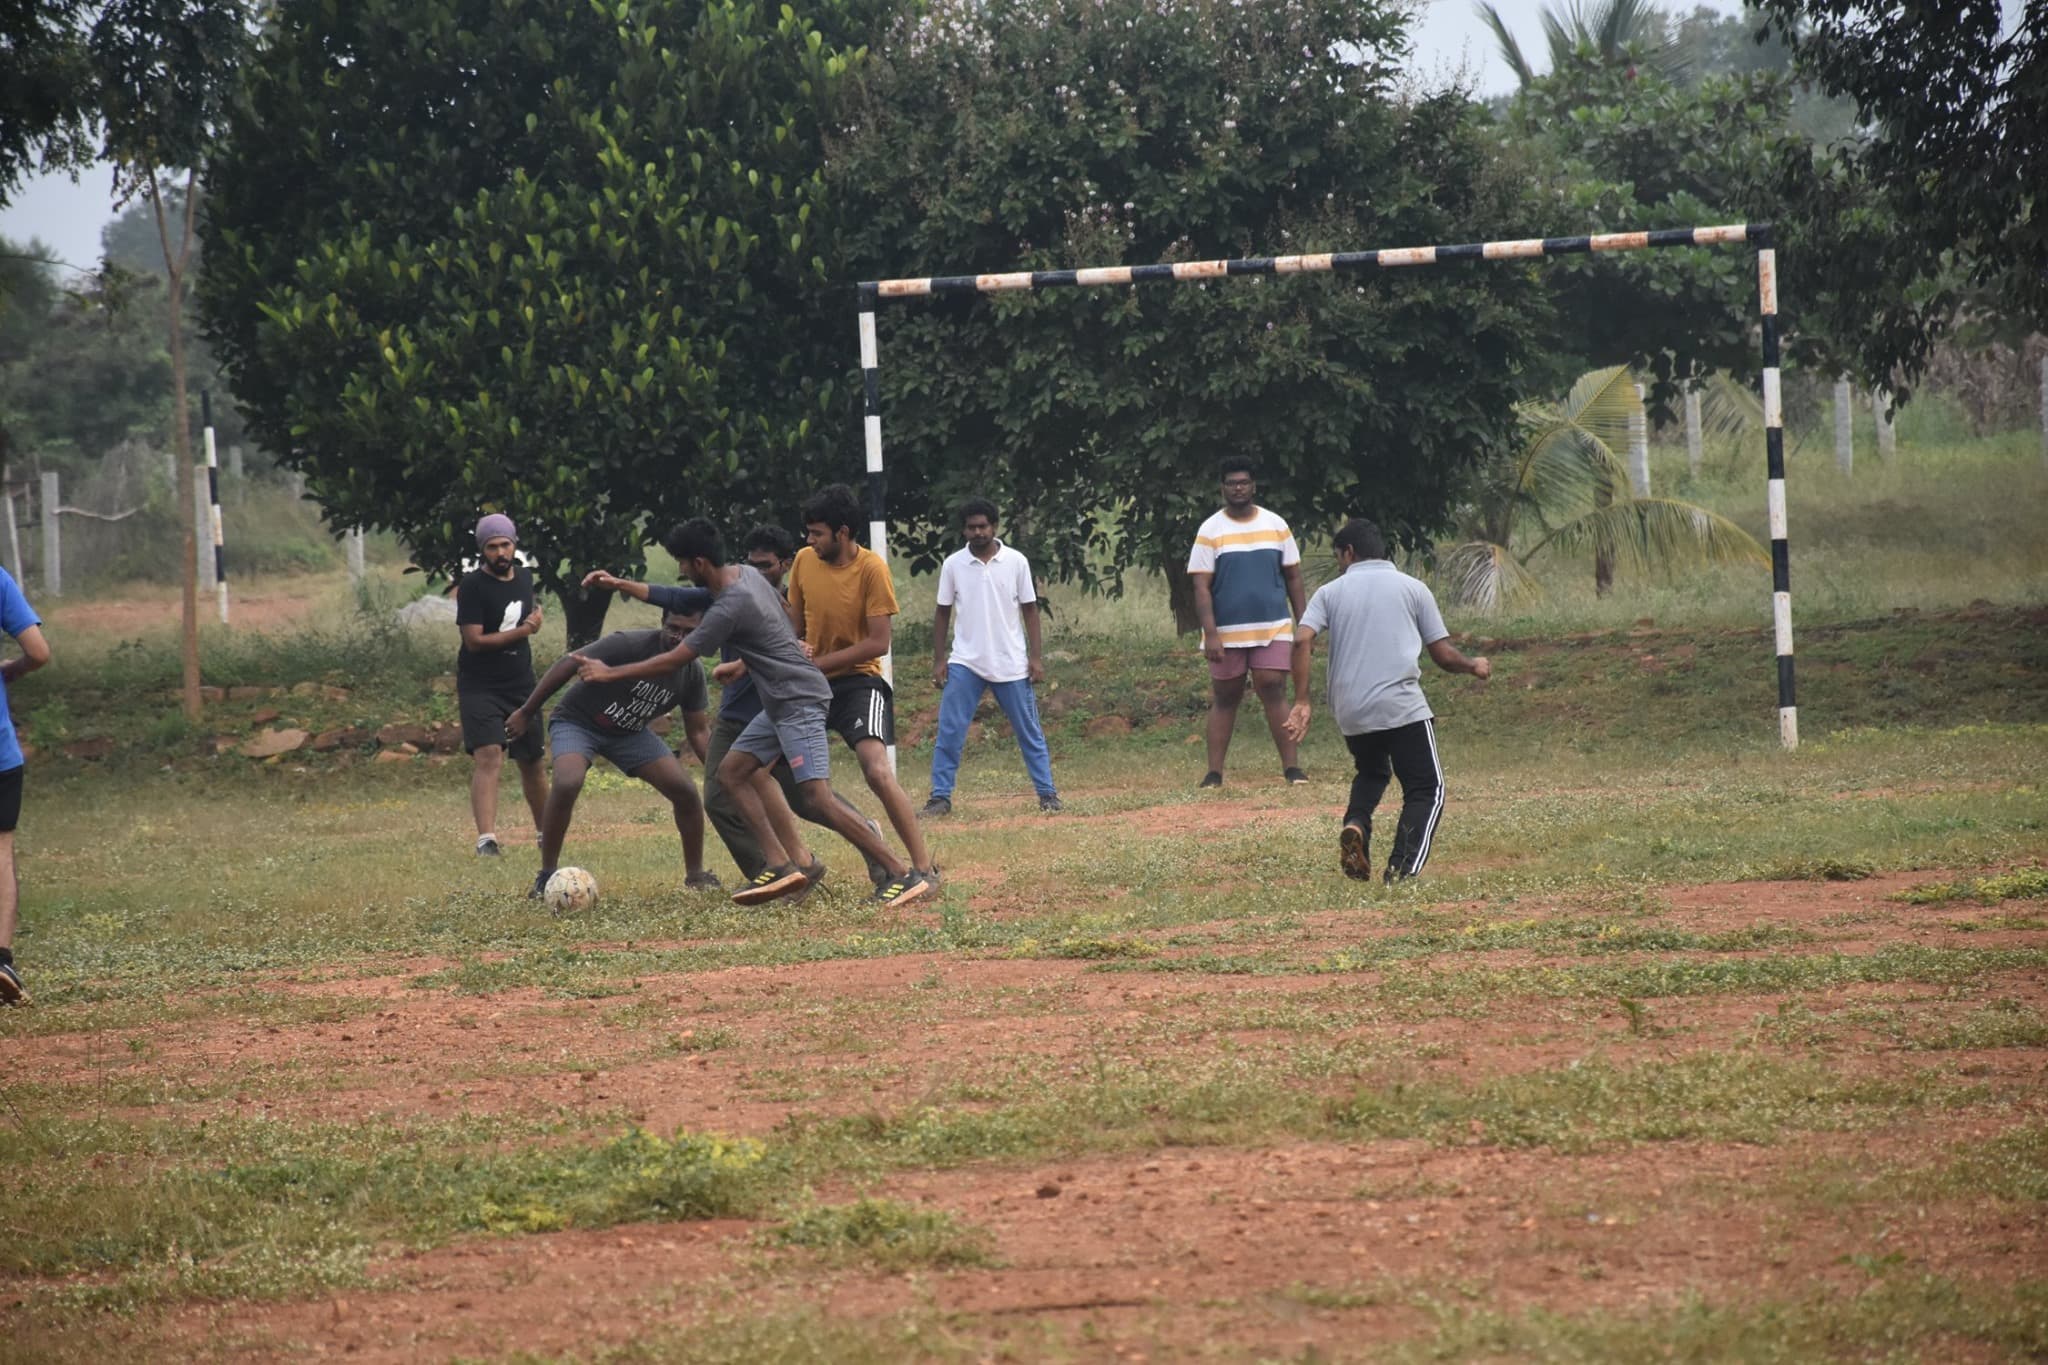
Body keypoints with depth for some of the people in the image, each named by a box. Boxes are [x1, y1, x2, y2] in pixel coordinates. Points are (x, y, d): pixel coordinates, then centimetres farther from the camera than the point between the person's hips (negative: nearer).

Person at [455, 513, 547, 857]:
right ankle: (486, 839, -30)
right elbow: (474, 640, -19)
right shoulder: (473, 586, -13)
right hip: (480, 687, -6)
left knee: (532, 763, 14)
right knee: (489, 757, -22)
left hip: (521, 686, 6)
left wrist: (535, 614, 10)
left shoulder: (523, 577, 8)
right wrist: (521, 631, -18)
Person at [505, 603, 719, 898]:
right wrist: (526, 712, -21)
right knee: (566, 783, -34)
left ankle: (695, 874, 13)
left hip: (630, 732, 5)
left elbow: (698, 731, 1)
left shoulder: (692, 673, -10)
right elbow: (569, 664, -24)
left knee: (686, 791, -8)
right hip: (577, 722, -5)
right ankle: (547, 876, -18)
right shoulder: (628, 645, -29)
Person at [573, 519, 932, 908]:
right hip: (781, 701, 11)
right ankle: (781, 864, 5)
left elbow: (673, 661, -15)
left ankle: (906, 876, -16)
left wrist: (609, 673, -6)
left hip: (798, 701, -11)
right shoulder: (745, 573, 6)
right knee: (734, 770, 11)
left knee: (819, 797, -17)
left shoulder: (729, 609, -21)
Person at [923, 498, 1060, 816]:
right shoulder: (953, 565, 2)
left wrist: (1036, 656, -3)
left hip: (1011, 664, 0)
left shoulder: (1016, 562, 0)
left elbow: (1029, 610, 4)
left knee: (1029, 731, 4)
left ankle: (1047, 793, 11)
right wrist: (938, 660, 2)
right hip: (965, 663, 0)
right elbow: (942, 613, 7)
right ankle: (940, 798, -1)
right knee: (948, 732, -6)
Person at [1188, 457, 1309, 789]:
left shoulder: (1275, 525, 6)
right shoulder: (1210, 531, 0)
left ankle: (1292, 767, -9)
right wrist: (1210, 634, -14)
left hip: (1273, 629, 0)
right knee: (1224, 699, 5)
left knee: (1274, 691, -10)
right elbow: (1201, 587, -5)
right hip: (1226, 633, 0)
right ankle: (1214, 773, 9)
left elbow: (1293, 576, 12)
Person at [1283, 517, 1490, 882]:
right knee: (1426, 790, 5)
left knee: (1371, 773, 29)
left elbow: (1302, 641, -5)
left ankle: (1356, 825, -1)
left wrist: (1301, 702, -2)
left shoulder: (1330, 592, 11)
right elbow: (1444, 656, 6)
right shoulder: (1412, 588, 9)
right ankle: (1402, 867, -17)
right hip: (1403, 708, -3)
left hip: (1350, 713, 3)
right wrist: (1474, 667, 26)